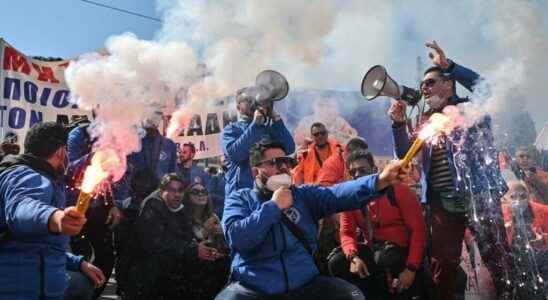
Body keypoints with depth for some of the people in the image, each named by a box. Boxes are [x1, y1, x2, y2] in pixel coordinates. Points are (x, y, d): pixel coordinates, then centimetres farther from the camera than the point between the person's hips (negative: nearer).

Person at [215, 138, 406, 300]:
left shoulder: (304, 195, 10)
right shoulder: (240, 199, 3)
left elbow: (338, 194, -8)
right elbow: (237, 238, -14)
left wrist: (379, 181, -23)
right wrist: (274, 206, -10)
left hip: (305, 284, 3)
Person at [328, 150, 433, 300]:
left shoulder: (398, 191, -12)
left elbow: (418, 229, -13)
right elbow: (347, 233, -3)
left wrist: (411, 268, -20)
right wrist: (353, 257, -26)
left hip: (403, 251, -4)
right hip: (374, 250, 5)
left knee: (384, 258, -37)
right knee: (337, 263, -15)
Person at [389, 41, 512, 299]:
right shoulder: (425, 121, 16)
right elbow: (404, 154, 8)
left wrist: (448, 65, -24)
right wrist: (398, 123, -6)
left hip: (479, 193, -4)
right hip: (442, 201, 4)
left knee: (497, 254, 2)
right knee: (443, 261, 9)